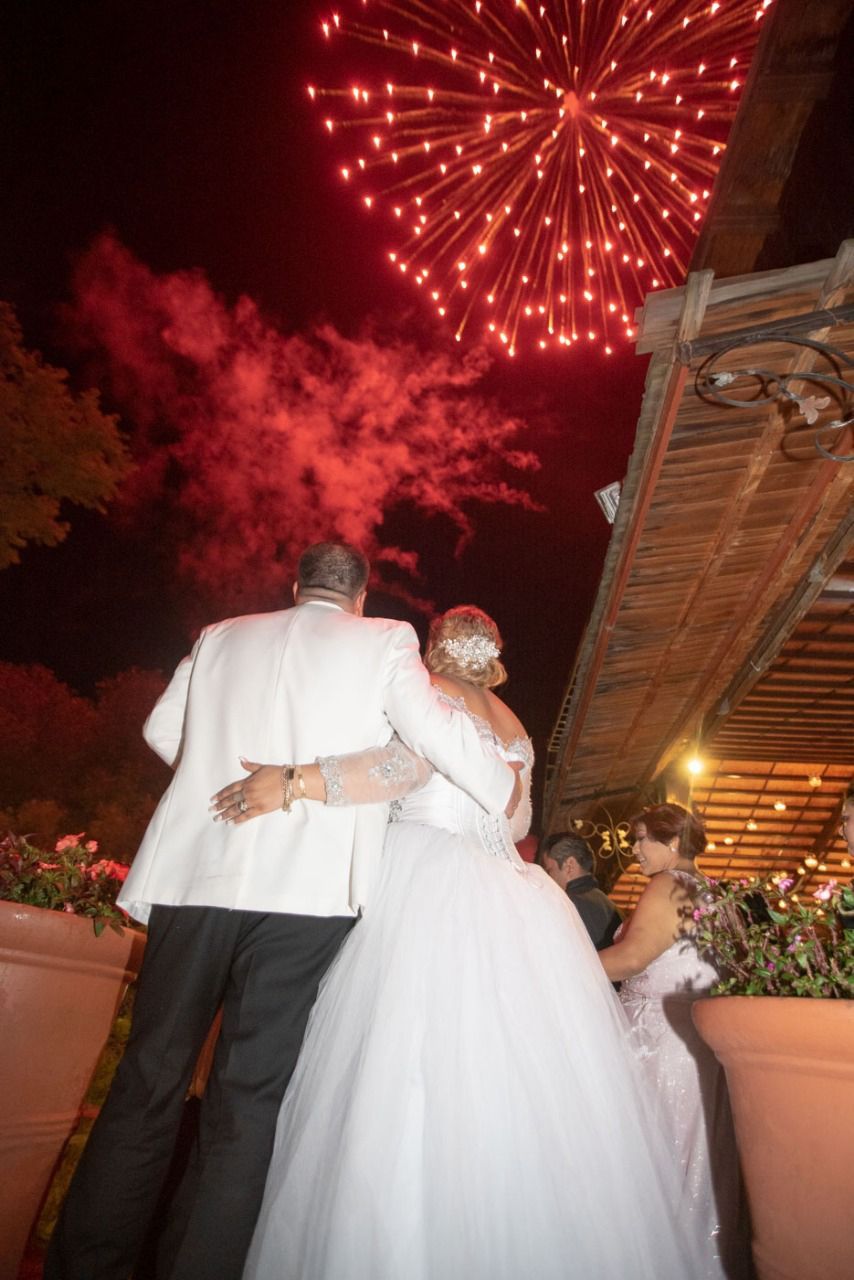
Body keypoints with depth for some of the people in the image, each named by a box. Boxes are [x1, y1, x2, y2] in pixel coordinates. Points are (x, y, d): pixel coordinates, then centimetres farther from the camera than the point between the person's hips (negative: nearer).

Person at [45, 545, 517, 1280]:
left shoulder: (222, 636, 14)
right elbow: (440, 733, -4)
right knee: (249, 1099, 7)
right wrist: (506, 791, 13)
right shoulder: (384, 640, 4)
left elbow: (163, 732, 20)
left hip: (195, 873, 4)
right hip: (305, 887, -3)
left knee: (148, 1082, 15)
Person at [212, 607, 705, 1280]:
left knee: (408, 1071, -5)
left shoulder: (431, 691, 2)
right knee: (519, 1091, 8)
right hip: (509, 904, 8)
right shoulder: (510, 722, 21)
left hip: (433, 891, -7)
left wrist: (301, 779, -27)